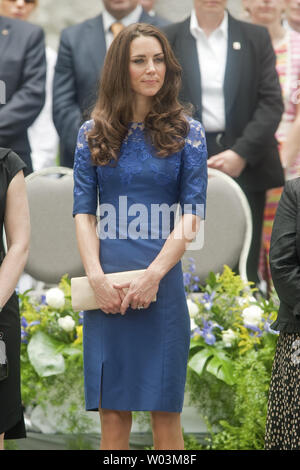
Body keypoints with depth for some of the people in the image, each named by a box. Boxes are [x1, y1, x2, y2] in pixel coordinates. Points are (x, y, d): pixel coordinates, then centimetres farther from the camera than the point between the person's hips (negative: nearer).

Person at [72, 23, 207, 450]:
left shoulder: (186, 133, 6)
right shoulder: (93, 134, 10)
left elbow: (192, 213, -1)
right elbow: (83, 211, 5)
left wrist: (154, 274, -13)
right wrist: (96, 276, -9)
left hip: (162, 284, -1)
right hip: (105, 286, 1)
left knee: (165, 411, 0)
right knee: (112, 411, 1)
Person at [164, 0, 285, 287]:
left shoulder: (256, 38, 8)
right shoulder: (168, 40, 7)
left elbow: (272, 102, 1)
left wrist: (241, 153, -10)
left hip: (245, 167, 0)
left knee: (243, 270, 0)